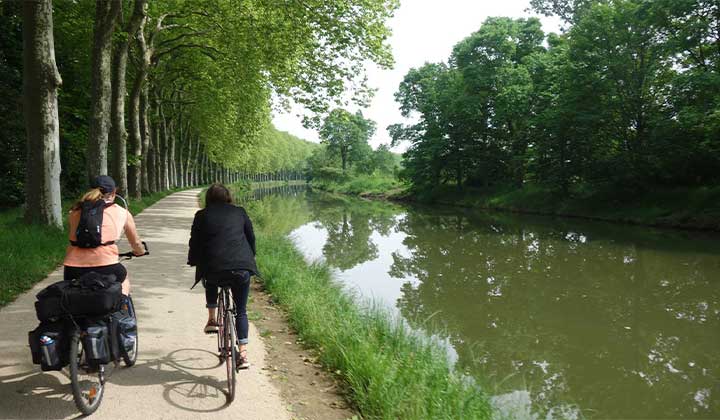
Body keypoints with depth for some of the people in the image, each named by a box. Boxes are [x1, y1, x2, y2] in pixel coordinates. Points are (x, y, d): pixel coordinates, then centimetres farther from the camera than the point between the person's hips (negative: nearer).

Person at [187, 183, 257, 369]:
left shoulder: (202, 215, 11)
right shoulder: (240, 212, 15)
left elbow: (195, 242, 13)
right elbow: (251, 237, 20)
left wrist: (193, 261, 30)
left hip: (215, 267, -1)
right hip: (243, 267, 1)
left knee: (211, 282, 37)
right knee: (241, 311, 14)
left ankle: (211, 319, 27)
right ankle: (243, 353, 6)